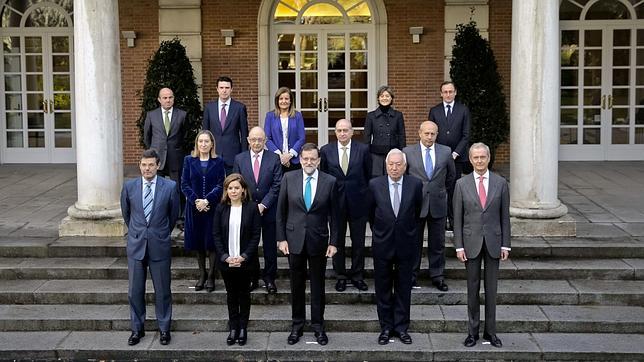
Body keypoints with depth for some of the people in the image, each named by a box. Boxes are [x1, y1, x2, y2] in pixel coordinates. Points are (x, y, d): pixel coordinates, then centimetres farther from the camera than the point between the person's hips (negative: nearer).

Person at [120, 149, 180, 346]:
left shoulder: (170, 187, -6)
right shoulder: (129, 186, -1)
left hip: (160, 245, -1)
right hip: (136, 244, 2)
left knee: (162, 289, 7)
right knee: (135, 290, 8)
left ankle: (164, 328, 22)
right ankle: (137, 328, 23)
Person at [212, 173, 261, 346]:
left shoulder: (252, 208, -5)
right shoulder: (221, 208, 0)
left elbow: (256, 235, -6)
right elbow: (216, 235, 0)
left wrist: (244, 256, -14)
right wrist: (225, 256, -11)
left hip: (245, 260, -2)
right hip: (226, 260, 2)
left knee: (244, 294, 9)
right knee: (231, 295, 10)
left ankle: (243, 329, 19)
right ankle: (233, 328, 19)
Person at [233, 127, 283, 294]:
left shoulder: (274, 158, -2)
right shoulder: (239, 159, 3)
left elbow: (277, 185, -6)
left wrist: (263, 205, -13)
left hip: (268, 210, -1)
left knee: (270, 247, 6)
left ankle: (269, 278, 19)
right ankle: (252, 278, 21)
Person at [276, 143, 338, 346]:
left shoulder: (329, 182, -5)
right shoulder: (289, 178, -2)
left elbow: (333, 214, 0)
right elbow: (281, 211, 2)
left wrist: (334, 242, -2)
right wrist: (281, 238, -2)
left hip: (318, 240, -1)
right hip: (295, 240, 1)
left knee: (318, 285, 10)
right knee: (297, 285, 11)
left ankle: (318, 325, 23)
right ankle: (297, 325, 24)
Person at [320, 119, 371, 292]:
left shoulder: (363, 149, -2)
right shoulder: (326, 150, 0)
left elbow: (369, 175, 2)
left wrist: (369, 198, -1)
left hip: (358, 201, 0)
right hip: (335, 202, 1)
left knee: (358, 242, 8)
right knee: (337, 241, 10)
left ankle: (357, 276, 22)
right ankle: (341, 276, 23)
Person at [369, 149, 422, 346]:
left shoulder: (415, 184, -5)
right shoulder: (375, 184, -5)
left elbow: (417, 213, 9)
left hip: (406, 244, 0)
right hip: (382, 244, 0)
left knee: (404, 288, 9)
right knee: (383, 289, 8)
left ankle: (401, 327, 20)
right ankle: (386, 327, 20)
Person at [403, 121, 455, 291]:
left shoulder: (446, 152, 1)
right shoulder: (408, 152, -3)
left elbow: (450, 175, 16)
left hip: (438, 204, 1)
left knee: (438, 243, 8)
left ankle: (437, 275, 19)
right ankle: (412, 275, 19)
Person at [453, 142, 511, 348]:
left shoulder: (500, 183, 2)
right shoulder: (462, 184, 0)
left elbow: (505, 216, 4)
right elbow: (457, 218, 1)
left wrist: (505, 244, 0)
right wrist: (459, 246, -5)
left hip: (493, 242, 1)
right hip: (471, 242, 0)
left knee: (491, 289, 7)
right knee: (473, 289, 7)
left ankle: (491, 332, 18)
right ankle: (473, 332, 16)